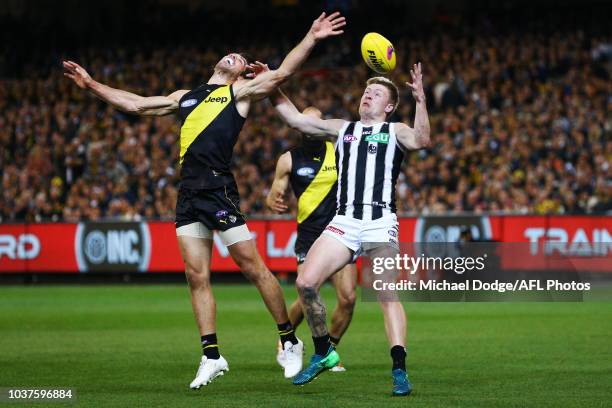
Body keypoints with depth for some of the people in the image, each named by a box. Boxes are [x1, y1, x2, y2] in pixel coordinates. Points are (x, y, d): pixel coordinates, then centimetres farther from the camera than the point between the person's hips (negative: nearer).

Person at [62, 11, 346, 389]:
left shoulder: (239, 91, 9)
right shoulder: (185, 97, 25)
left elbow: (281, 74, -5)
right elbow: (136, 104, 31)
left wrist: (311, 39, -13)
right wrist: (91, 84, 32)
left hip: (218, 188, -6)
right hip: (189, 193, 6)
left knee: (252, 266, -7)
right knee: (197, 276, 2)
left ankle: (290, 340, 4)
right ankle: (212, 357, 6)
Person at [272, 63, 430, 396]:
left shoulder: (395, 131, 11)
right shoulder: (343, 129, 22)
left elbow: (421, 141, -10)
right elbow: (295, 119, 23)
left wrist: (420, 101, -20)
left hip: (380, 223, -4)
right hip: (344, 221, 4)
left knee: (387, 296, -14)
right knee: (305, 283, -9)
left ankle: (399, 371, -14)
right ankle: (323, 354, 8)